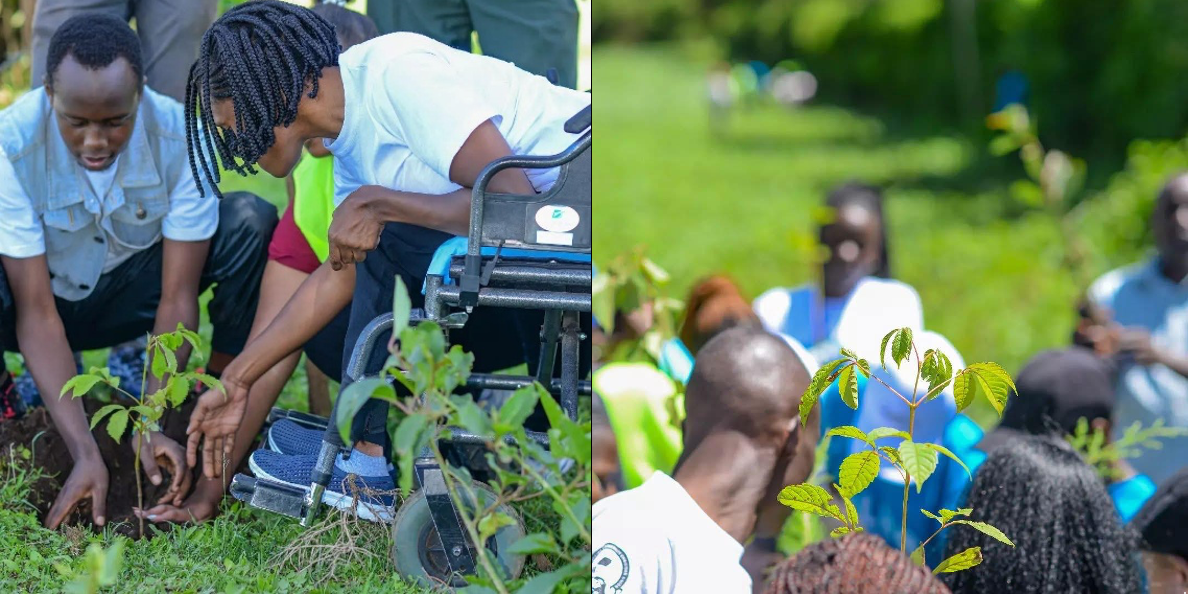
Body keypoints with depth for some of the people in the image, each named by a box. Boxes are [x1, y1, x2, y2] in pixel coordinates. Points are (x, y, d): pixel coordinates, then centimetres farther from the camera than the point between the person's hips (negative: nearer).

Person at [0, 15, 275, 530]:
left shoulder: (182, 139, -26)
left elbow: (177, 299, -23)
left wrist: (151, 424, -35)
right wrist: (84, 451, -38)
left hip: (130, 292, 2)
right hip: (47, 295, -2)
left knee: (253, 222, -25)